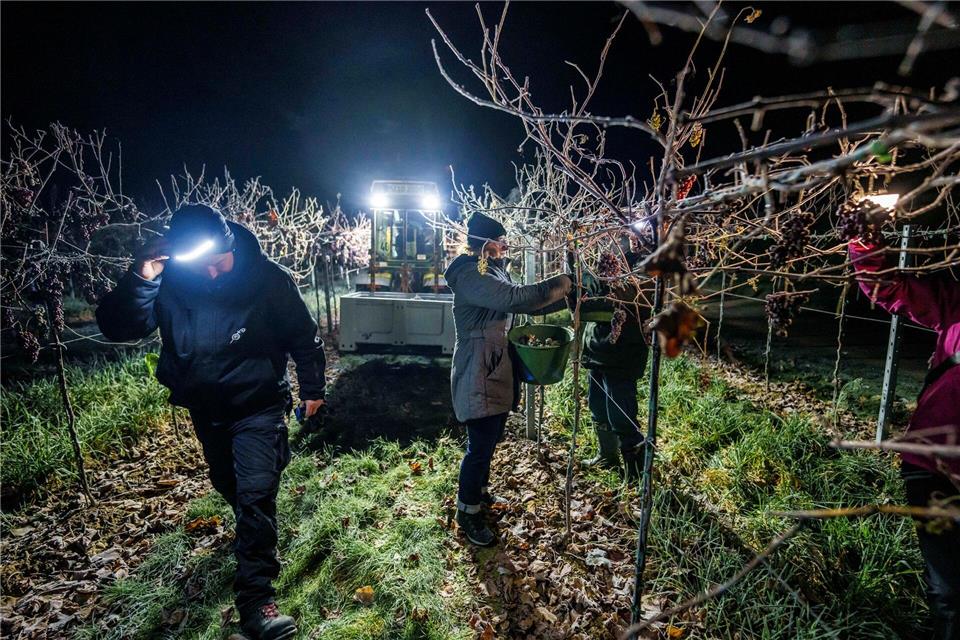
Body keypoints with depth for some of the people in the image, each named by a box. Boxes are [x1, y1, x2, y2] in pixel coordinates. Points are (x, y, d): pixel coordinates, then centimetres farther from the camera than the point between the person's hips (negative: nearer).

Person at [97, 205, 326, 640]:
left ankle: (255, 598, 0)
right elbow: (118, 329, -17)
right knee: (228, 485, 23)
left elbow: (303, 335, -10)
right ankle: (255, 536, 52)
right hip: (205, 409, 4)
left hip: (258, 408, -4)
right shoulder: (169, 280, -14)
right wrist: (140, 279, -34)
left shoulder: (267, 278, -21)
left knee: (255, 493, -10)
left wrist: (312, 387, -2)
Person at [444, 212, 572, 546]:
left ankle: (480, 491, 43)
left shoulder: (495, 271, 11)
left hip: (498, 371, 10)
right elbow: (515, 298, -34)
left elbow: (523, 303, 15)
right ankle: (467, 513, 18)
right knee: (480, 446, -1)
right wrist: (557, 284, -23)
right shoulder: (471, 275, -21)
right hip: (479, 375, -10)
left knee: (490, 439, 22)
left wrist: (564, 298, 4)